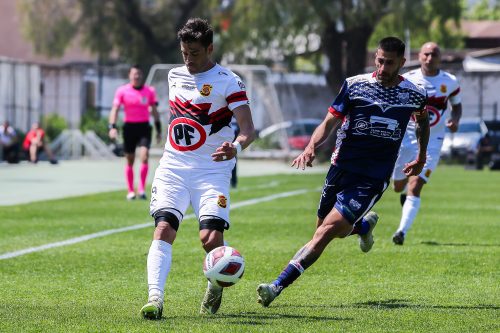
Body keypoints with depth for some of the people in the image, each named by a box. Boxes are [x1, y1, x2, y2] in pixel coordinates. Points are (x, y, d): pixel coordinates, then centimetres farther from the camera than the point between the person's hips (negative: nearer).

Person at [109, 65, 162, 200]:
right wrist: (112, 127, -16)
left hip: (144, 127, 0)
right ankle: (130, 191, 14)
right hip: (129, 127, 0)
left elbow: (154, 111, 12)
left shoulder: (150, 91, 5)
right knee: (129, 160, 5)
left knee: (144, 156, -17)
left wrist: (158, 130, 11)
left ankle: (141, 189, -14)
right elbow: (115, 109, -3)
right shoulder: (122, 91, 0)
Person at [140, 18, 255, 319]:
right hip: (173, 168, 4)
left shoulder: (228, 82, -5)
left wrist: (236, 147, -34)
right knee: (164, 228, -18)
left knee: (211, 237, -17)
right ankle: (155, 297, -26)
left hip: (212, 170, -4)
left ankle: (217, 286, 14)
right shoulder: (175, 76, 13)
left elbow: (249, 130, -12)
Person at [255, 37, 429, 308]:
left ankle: (278, 286, -20)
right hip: (341, 169, 3)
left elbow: (423, 122, 24)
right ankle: (365, 225, 50)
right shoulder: (354, 85, -1)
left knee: (326, 232, -16)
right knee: (338, 231, 14)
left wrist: (421, 159, 30)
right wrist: (311, 147, -20)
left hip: (372, 180, -3)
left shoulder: (414, 95, 1)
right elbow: (329, 123, -1)